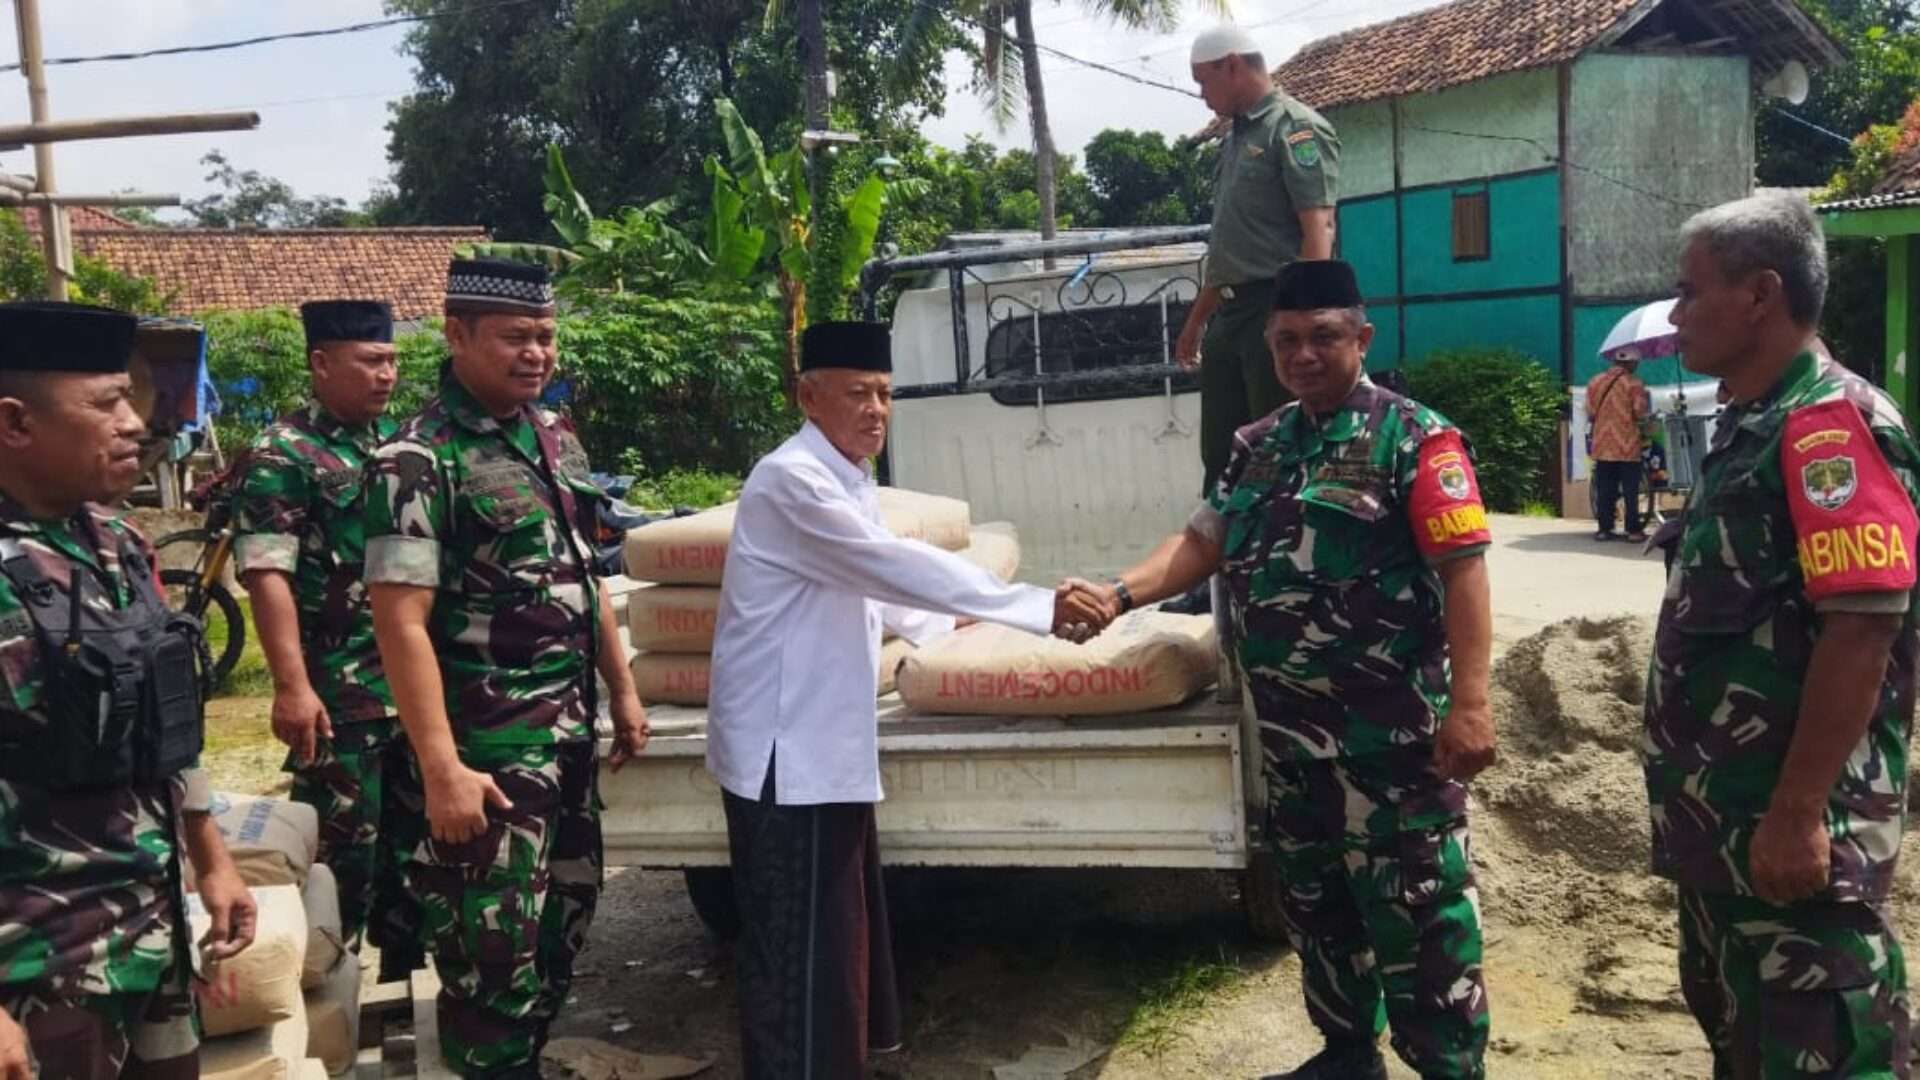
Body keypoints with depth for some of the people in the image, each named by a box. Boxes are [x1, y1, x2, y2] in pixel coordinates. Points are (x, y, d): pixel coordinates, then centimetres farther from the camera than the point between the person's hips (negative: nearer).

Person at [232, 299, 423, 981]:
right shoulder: (283, 455, -9)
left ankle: (404, 970, 30)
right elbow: (267, 574, -16)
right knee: (342, 847, 2)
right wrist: (292, 684, -24)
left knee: (414, 832, 15)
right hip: (339, 691, -6)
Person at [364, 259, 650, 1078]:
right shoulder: (418, 461, -15)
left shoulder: (557, 436, 8)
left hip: (570, 728, 8)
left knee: (566, 917, 18)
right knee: (494, 942, 1)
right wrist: (441, 769, -24)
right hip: (489, 741, -8)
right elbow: (401, 622, -19)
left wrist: (621, 691, 15)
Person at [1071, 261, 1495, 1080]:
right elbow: (1202, 543, 10)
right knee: (1314, 899, 19)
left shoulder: (1413, 437, -9)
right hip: (1291, 729, 7)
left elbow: (1463, 570, -15)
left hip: (1392, 732, -7)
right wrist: (1118, 593, -7)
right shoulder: (1258, 447, 12)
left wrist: (1469, 702, -22)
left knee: (1417, 909, 0)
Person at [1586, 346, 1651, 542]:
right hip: (1627, 447, -3)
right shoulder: (1634, 383, -7)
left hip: (1602, 446, 3)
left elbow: (1590, 414, 4)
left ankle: (1604, 528, 8)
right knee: (1630, 490, 2)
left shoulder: (1595, 382, 4)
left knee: (1604, 490, 7)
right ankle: (1633, 530, 3)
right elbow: (1640, 413, -10)